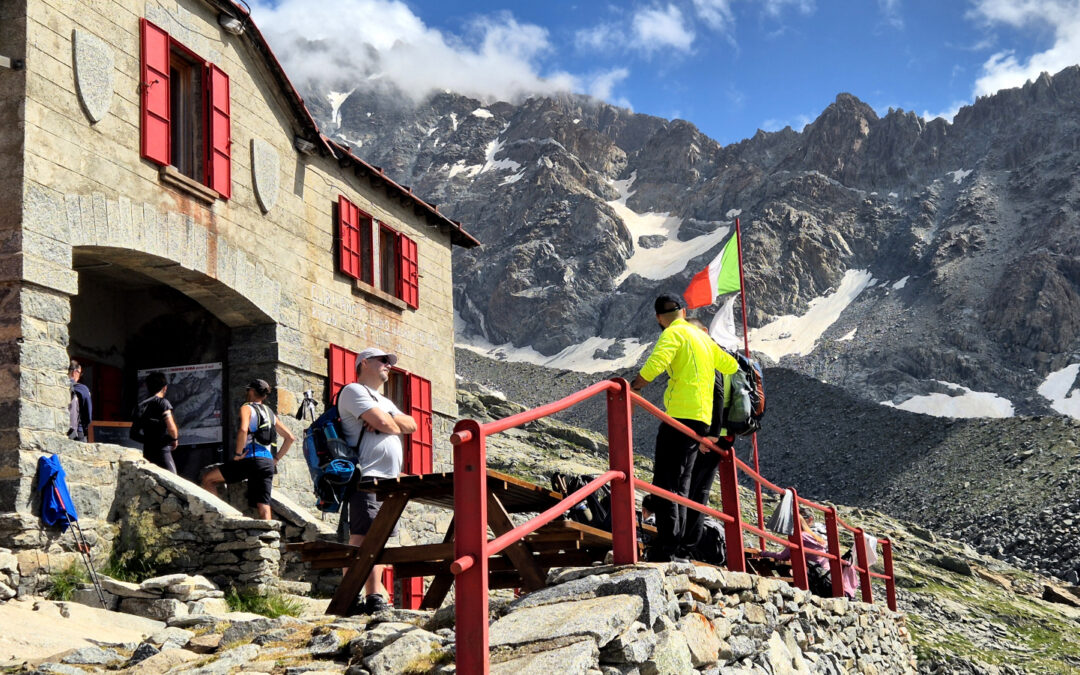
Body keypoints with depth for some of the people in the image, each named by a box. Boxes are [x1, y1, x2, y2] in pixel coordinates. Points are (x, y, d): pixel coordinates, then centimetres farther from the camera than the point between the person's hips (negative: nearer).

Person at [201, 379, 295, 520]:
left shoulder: (247, 408, 3)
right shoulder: (271, 414, 23)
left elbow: (243, 430, -18)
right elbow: (290, 437, 23)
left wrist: (238, 453, -11)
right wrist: (276, 458, 22)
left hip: (251, 458, -6)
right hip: (268, 462, 6)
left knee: (207, 479, 3)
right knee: (263, 508, 1)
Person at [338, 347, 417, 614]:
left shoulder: (384, 401, 30)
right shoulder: (354, 390, 0)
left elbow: (411, 425, 15)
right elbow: (385, 424, -14)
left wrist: (389, 421, -4)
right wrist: (395, 424, 8)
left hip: (389, 481, 9)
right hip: (367, 477, -9)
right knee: (361, 537, -15)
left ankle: (375, 596, 9)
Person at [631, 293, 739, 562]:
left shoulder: (674, 333, -3)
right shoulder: (702, 337, 22)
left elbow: (656, 363, -23)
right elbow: (731, 366, 32)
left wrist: (631, 389, -18)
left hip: (681, 416, -8)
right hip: (702, 419, 8)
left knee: (665, 481, -9)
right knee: (681, 483, 15)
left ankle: (666, 547, -17)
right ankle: (679, 544, 14)